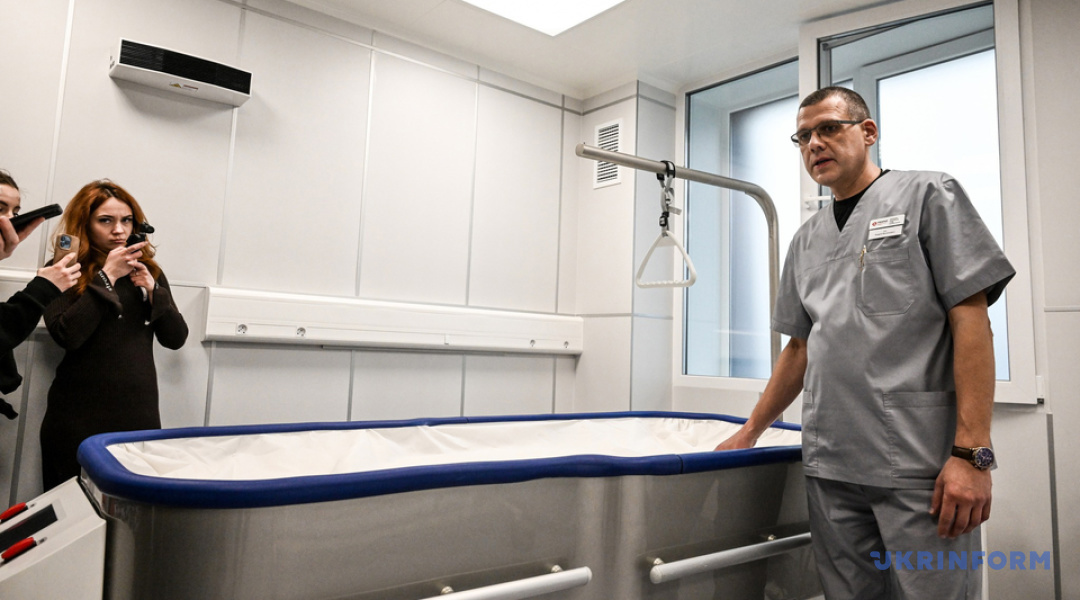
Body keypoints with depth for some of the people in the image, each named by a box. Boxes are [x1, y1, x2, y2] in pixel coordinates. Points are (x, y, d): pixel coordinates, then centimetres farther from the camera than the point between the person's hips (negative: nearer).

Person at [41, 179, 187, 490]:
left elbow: (175, 338, 5)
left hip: (139, 414, 3)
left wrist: (151, 289, -9)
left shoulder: (148, 270, 9)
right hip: (80, 416, -2)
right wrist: (107, 277, -14)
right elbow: (67, 335, -15)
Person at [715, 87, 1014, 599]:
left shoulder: (927, 195, 3)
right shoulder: (807, 239, 17)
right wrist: (749, 433, 16)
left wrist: (972, 452, -14)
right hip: (829, 467, 5)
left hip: (920, 463, -4)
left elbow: (971, 322, -6)